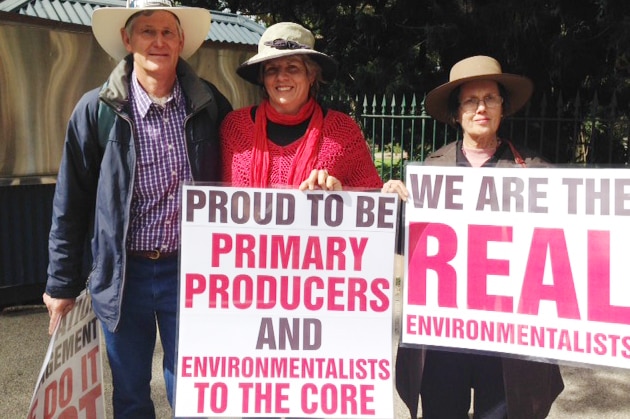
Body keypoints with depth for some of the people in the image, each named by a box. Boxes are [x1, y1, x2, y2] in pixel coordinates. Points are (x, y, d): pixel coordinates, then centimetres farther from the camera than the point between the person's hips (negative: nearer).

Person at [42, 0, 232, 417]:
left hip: (190, 269, 1)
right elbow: (71, 204, -1)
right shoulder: (97, 109, -6)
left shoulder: (210, 104, -3)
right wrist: (62, 284, 2)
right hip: (122, 272, 0)